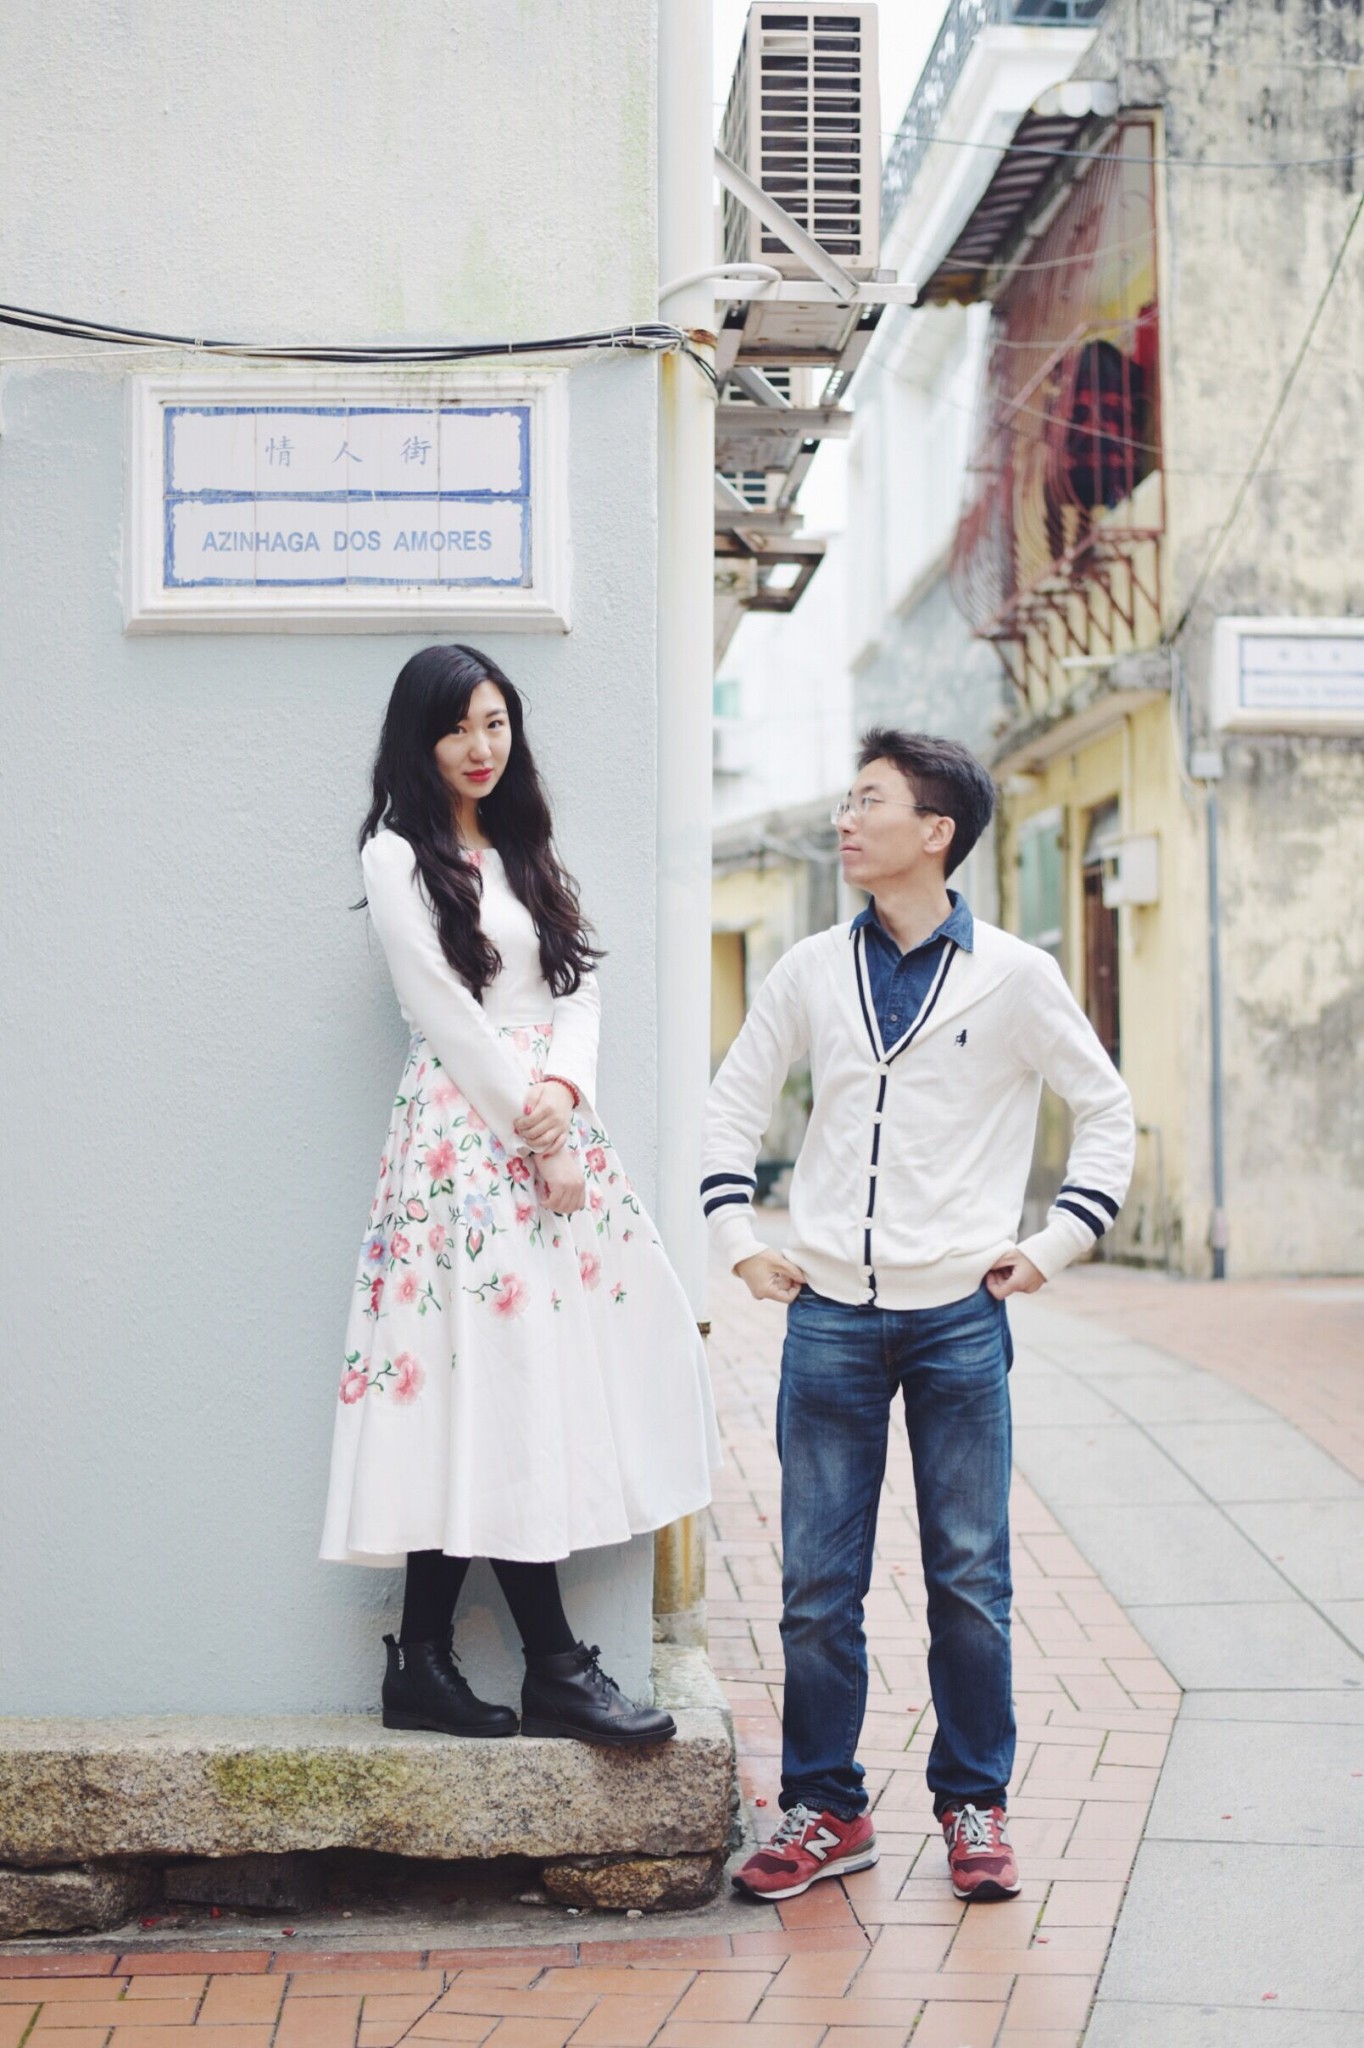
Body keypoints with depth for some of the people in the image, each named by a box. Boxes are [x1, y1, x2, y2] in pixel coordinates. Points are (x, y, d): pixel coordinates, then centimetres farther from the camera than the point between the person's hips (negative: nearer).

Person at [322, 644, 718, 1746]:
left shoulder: (527, 852, 20)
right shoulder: (401, 856, -1)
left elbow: (579, 991, 13)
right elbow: (449, 1017, -7)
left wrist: (564, 1089, -8)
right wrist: (538, 1146, -9)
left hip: (552, 1125, 6)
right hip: (467, 1131, -6)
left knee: (485, 1405, 2)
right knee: (498, 1379, -8)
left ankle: (425, 1665, 6)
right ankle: (557, 1672, -4)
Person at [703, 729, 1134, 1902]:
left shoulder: (1013, 977, -2)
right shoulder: (812, 972, 6)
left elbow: (1108, 1111, 7)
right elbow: (735, 1101, 16)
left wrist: (1056, 1243, 0)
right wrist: (739, 1239, 7)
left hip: (960, 1314, -2)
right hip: (830, 1314, 2)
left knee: (970, 1578, 5)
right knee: (817, 1583, 5)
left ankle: (974, 1805, 19)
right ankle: (825, 1809, 16)